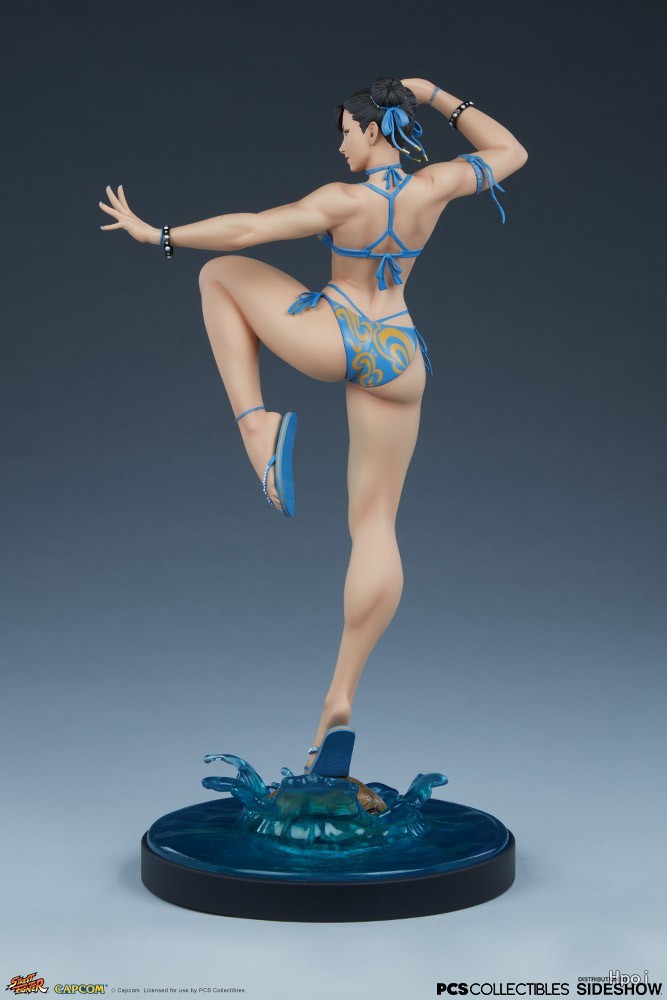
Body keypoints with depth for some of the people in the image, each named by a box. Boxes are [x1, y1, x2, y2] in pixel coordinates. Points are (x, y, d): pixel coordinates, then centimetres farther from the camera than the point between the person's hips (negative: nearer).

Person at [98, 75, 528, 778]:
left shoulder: (343, 200, -10)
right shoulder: (435, 186, 1)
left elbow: (247, 230, -11)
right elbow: (511, 150, 19)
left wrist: (158, 234, -2)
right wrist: (440, 98, 19)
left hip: (329, 340, -4)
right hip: (397, 361, 4)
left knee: (221, 273, 19)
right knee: (376, 523, 6)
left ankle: (257, 425, 4)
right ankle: (341, 698, 2)